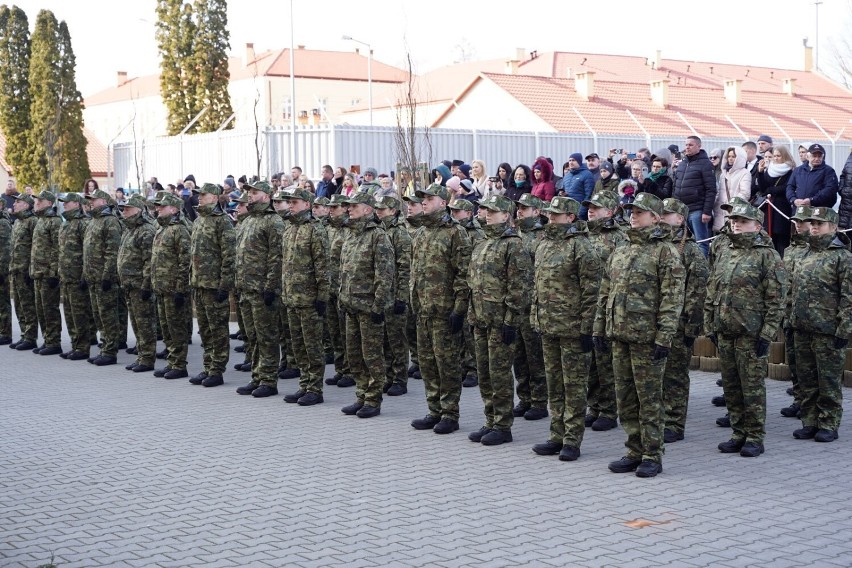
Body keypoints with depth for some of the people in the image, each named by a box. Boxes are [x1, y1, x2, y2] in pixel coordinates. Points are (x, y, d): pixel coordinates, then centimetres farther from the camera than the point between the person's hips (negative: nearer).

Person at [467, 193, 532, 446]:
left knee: (500, 373, -3)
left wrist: (510, 321, -18)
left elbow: (519, 286, -16)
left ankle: (503, 427, 6)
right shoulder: (481, 245, 15)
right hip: (480, 320, 8)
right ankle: (491, 422, 22)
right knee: (484, 373, 12)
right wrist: (472, 315, 17)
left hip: (500, 321, -8)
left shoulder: (513, 245, -11)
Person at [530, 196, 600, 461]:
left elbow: (590, 291, -14)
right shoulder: (544, 245, 13)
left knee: (574, 385, 1)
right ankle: (557, 436, 22)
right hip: (548, 328, 8)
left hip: (572, 329, -8)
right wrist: (536, 318, 16)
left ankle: (572, 441, 7)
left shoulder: (581, 247, -12)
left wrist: (586, 329, -16)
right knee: (554, 384, 13)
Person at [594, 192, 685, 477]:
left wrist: (664, 337, -17)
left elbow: (672, 298, -12)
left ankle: (652, 456, 8)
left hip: (647, 337, -7)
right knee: (625, 398, 11)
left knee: (649, 399, 0)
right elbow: (605, 294, 19)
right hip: (619, 336, 7)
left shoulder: (665, 252, -6)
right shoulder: (619, 252, 15)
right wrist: (600, 328, 13)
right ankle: (635, 452, 20)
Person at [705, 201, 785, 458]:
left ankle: (755, 437, 7)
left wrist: (767, 333, -14)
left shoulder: (767, 256, -5)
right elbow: (711, 296, 19)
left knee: (752, 387, -1)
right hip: (724, 334, 7)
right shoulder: (724, 257, 15)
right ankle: (739, 434, 20)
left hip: (751, 335, -6)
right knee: (731, 387, 11)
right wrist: (710, 327, 12)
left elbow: (776, 299, -10)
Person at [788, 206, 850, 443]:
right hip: (802, 330, 7)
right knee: (806, 379, 11)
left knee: (829, 379, 1)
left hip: (827, 332, -7)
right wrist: (792, 321, 15)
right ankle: (810, 423, 20)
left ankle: (829, 425, 9)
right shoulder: (805, 257, 16)